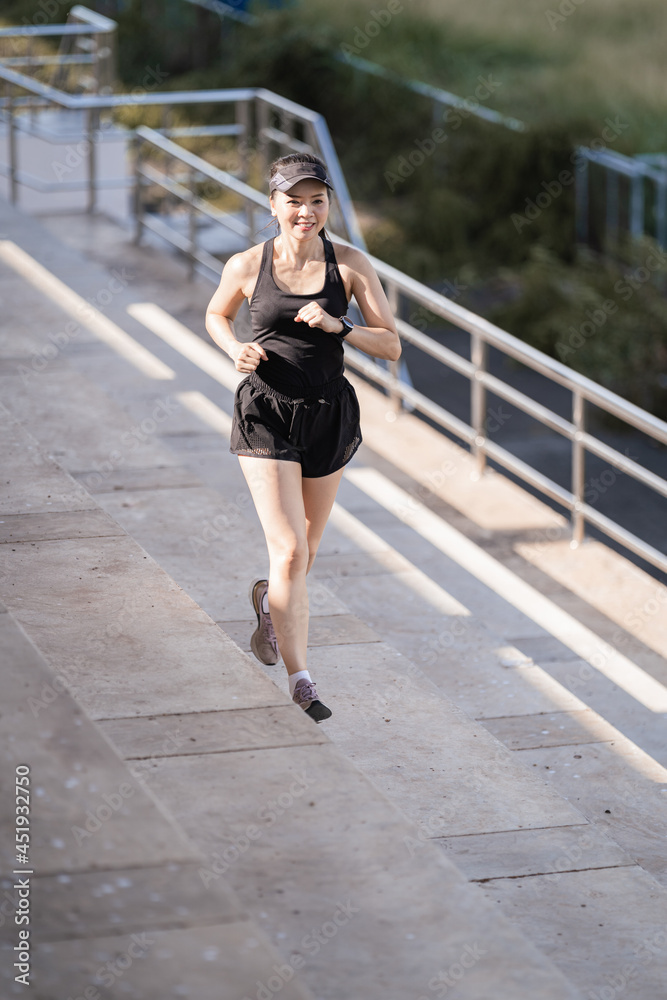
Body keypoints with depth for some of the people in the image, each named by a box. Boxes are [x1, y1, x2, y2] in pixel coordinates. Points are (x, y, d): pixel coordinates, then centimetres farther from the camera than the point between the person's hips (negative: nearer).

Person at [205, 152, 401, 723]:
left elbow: (392, 347, -6)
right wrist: (237, 350, -6)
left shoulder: (350, 265, -6)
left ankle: (270, 602, 55)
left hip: (329, 416, 3)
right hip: (266, 417, -3)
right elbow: (216, 317, 14)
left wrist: (338, 325, -22)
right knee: (289, 552, -14)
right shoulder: (247, 266, -6)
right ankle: (300, 683, -8)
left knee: (305, 549, 21)